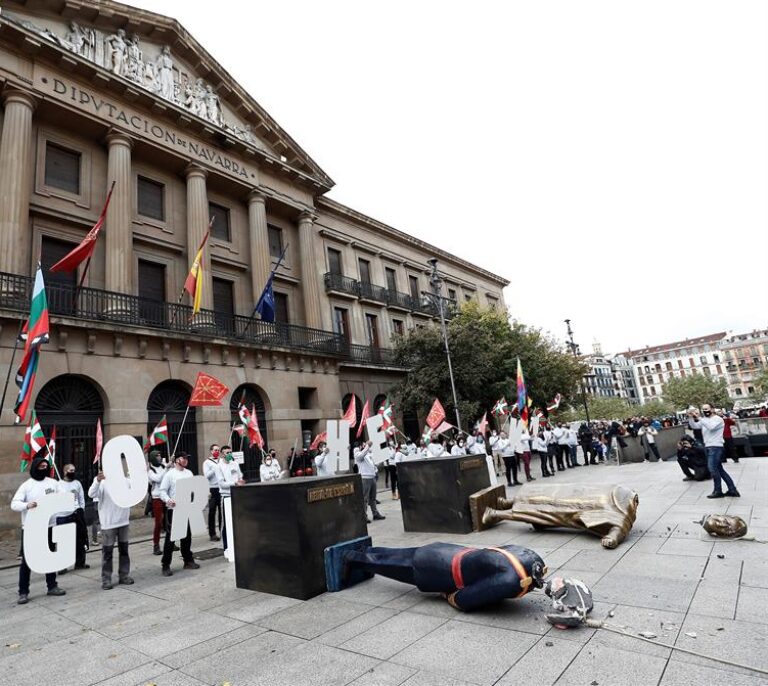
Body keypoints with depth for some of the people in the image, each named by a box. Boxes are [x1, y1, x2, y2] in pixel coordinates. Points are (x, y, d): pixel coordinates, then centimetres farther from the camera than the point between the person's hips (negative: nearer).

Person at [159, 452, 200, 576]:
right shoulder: (169, 474, -7)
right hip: (173, 509, -5)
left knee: (187, 535, 13)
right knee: (170, 537, -2)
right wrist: (167, 500, -28)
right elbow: (163, 490, -11)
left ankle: (188, 560, 24)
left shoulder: (189, 473, 10)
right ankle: (165, 565, 7)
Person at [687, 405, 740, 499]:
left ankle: (718, 491, 1)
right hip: (708, 447, 8)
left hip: (715, 447, -8)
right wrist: (690, 417, -12)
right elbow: (694, 426, 4)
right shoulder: (703, 420, 14)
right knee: (719, 470, 11)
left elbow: (711, 427, -26)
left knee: (712, 469, -11)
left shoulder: (718, 419, -7)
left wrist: (699, 418, -28)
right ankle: (732, 490, 18)